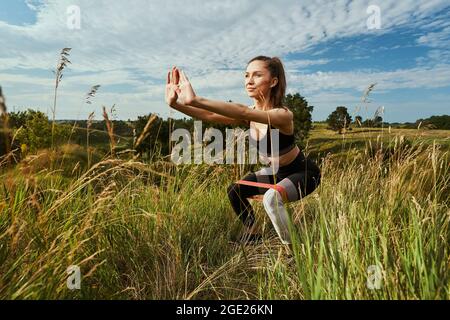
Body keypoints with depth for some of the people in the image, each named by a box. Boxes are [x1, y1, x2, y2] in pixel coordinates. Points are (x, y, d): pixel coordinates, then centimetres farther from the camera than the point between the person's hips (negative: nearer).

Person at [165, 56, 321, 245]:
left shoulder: (282, 115, -31)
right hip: (274, 172, 7)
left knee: (271, 198, -33)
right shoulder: (249, 116, -10)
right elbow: (211, 116, -24)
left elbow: (242, 111, -49)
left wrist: (196, 100, -57)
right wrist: (176, 104, -39)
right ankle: (252, 236, 25)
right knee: (235, 191, 6)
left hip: (303, 173, -7)